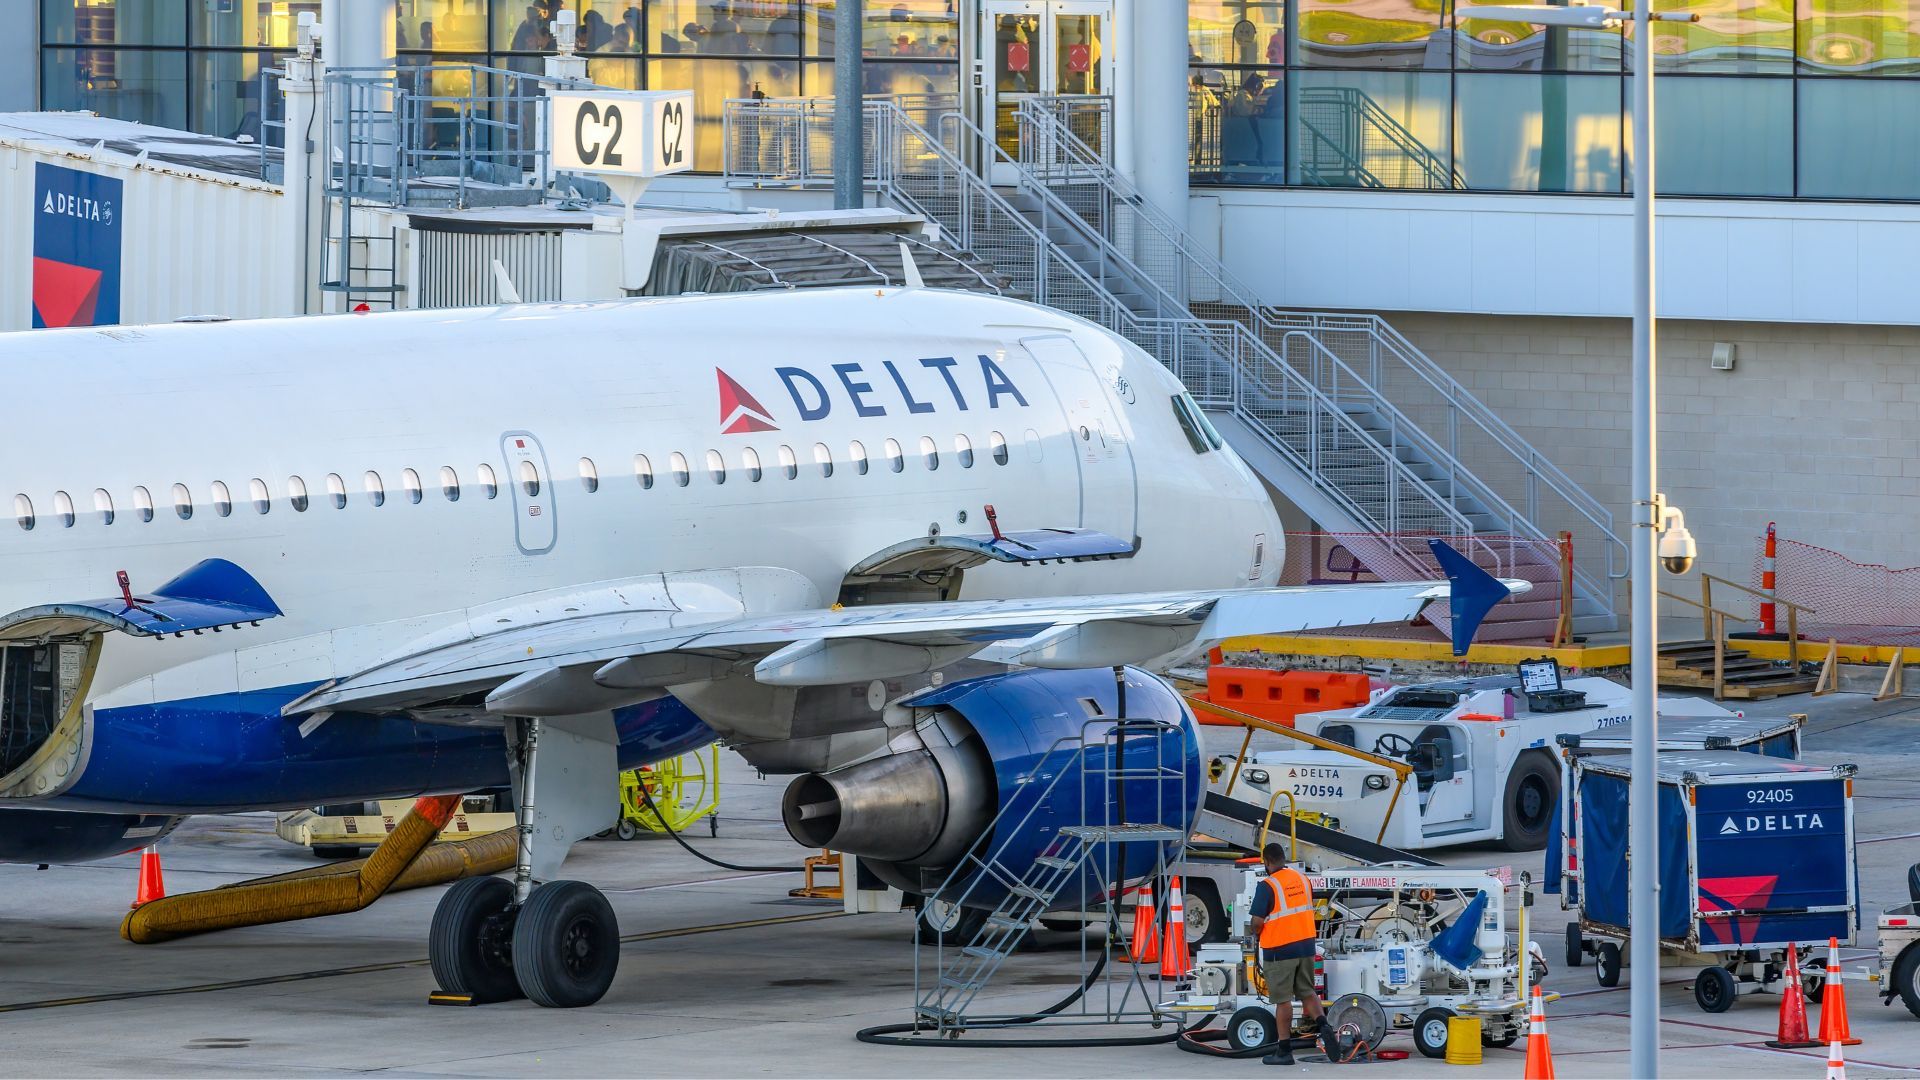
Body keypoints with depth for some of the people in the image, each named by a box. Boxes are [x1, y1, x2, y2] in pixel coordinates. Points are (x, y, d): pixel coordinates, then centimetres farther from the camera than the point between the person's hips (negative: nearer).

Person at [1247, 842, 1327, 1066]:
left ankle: (1284, 1050, 7)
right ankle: (1323, 1024, -5)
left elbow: (1257, 922, -18)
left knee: (1283, 1000, 2)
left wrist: (1256, 932, 4)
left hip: (1279, 950, -6)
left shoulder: (1267, 886, -17)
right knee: (1307, 992, 18)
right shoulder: (1302, 879, 4)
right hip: (1306, 945, 6)